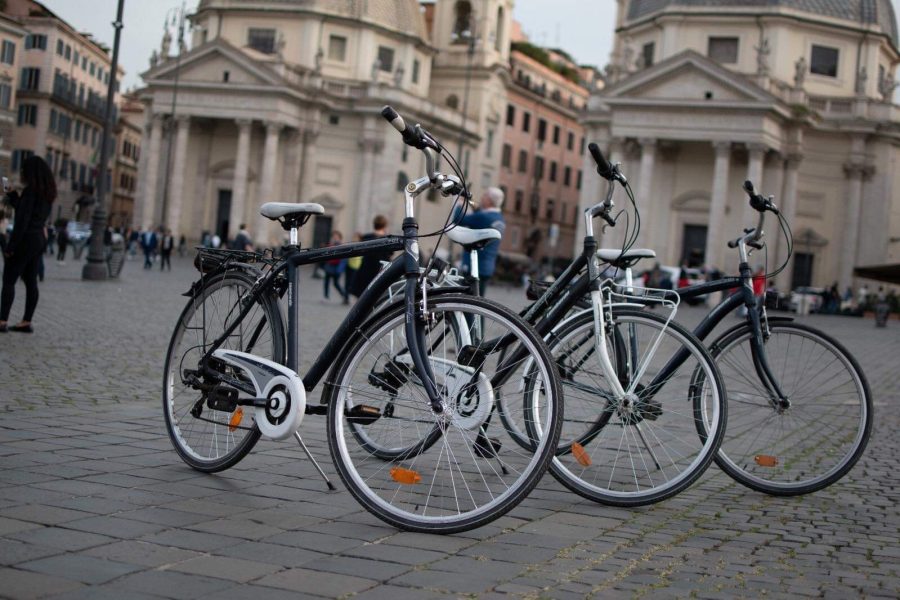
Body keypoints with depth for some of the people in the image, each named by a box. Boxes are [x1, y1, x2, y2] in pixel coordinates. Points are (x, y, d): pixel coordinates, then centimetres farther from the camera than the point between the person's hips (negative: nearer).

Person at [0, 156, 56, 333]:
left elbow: (22, 221, -19)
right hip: (40, 239, 9)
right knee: (31, 281, 10)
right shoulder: (47, 192, 11)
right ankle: (26, 322, 12)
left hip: (26, 239, -9)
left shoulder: (30, 191, -16)